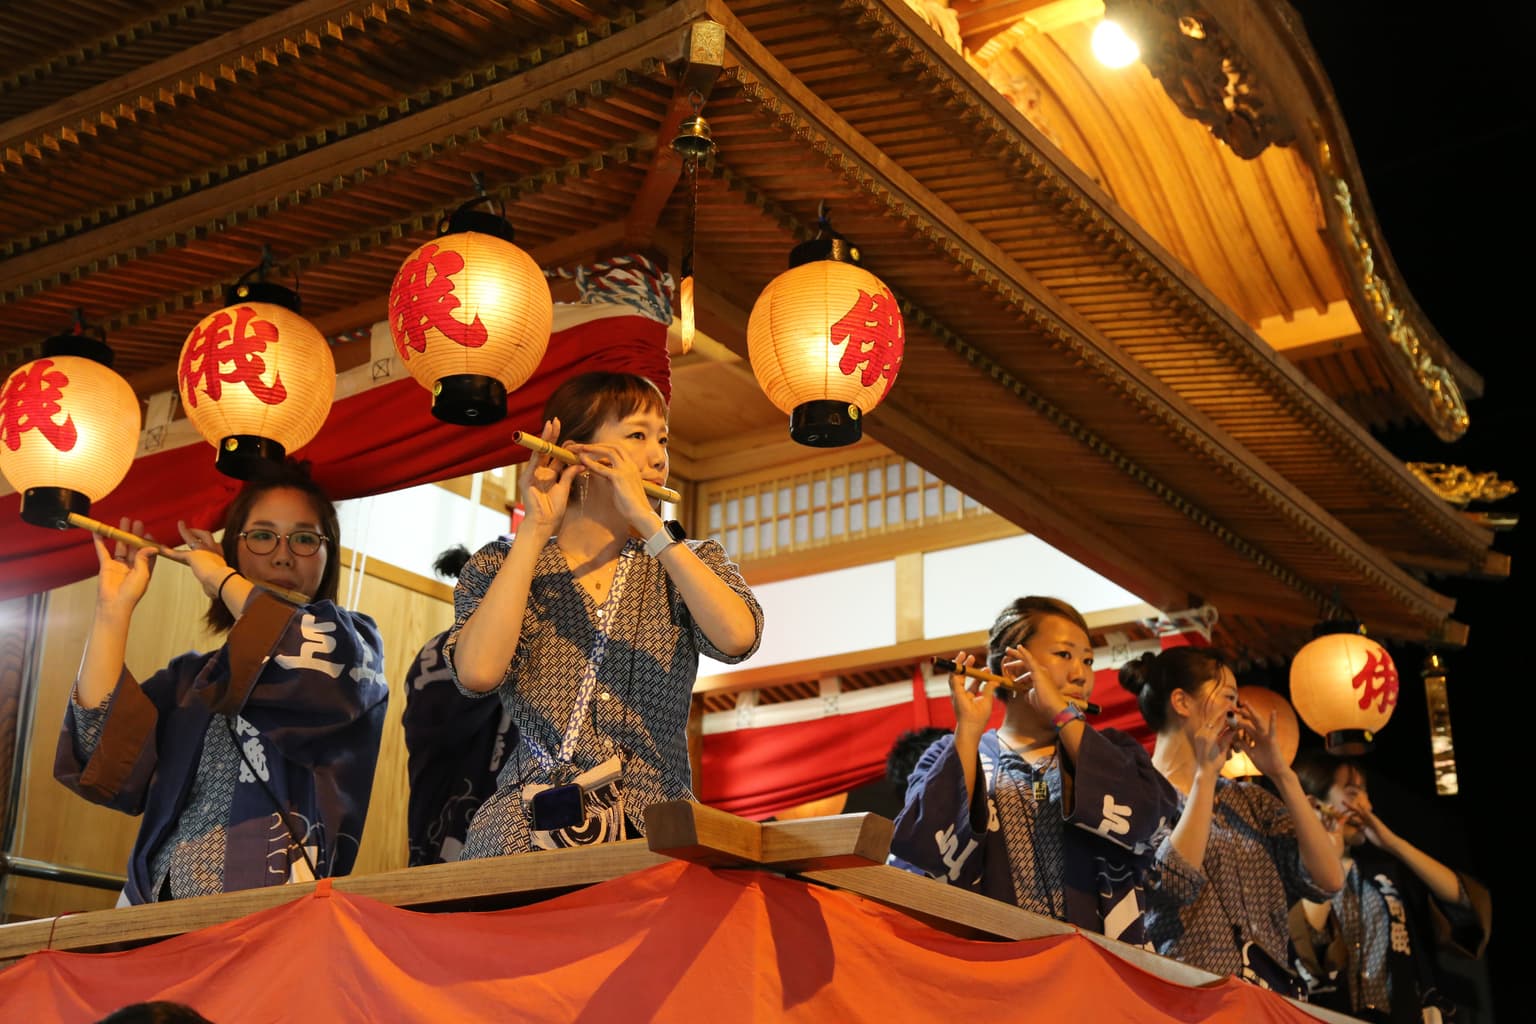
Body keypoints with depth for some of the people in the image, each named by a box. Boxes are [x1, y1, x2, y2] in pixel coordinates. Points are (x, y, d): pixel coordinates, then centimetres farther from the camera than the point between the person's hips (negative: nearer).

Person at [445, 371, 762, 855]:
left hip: (657, 833, 1)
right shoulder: (499, 566, 9)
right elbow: (478, 672, -12)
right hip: (529, 834, -1)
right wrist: (535, 529, -8)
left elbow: (738, 638, -11)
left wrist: (646, 519, -12)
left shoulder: (691, 561, 12)